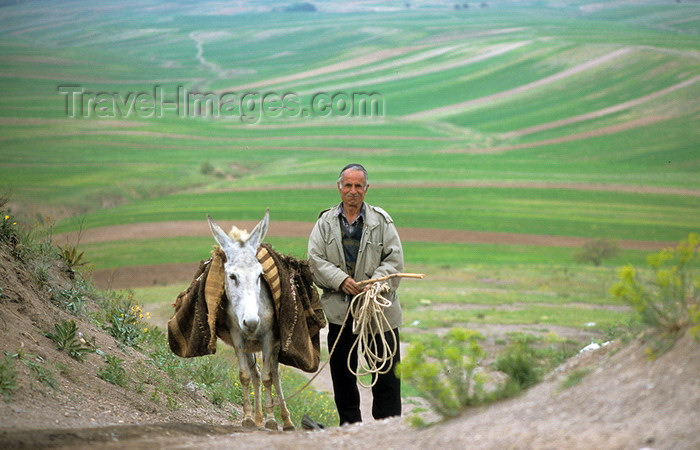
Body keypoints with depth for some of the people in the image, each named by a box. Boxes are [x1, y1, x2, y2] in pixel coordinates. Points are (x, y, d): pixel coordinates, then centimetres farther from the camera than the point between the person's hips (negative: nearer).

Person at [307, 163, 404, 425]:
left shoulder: (381, 220, 6)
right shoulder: (325, 222, 8)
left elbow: (395, 259, 0)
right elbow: (315, 259, -1)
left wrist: (376, 283, -17)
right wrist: (341, 280, -17)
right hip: (339, 309, 1)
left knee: (387, 372, -2)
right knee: (342, 373, 8)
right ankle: (350, 426, 20)